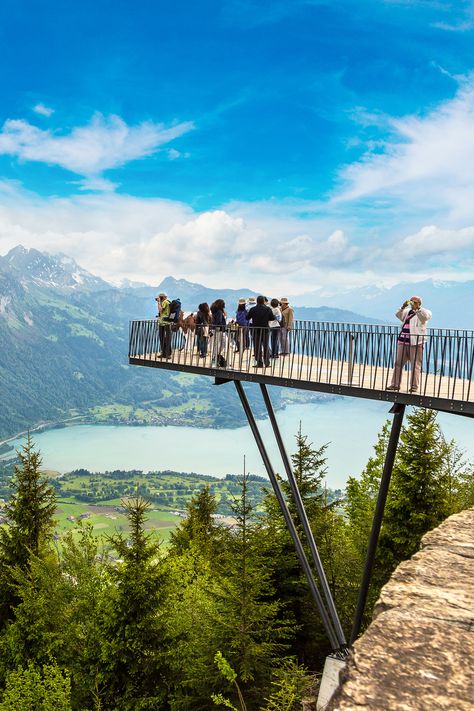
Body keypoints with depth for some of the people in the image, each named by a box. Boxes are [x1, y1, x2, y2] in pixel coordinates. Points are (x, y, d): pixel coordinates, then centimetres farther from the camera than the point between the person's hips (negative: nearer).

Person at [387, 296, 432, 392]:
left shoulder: (423, 312, 6)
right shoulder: (407, 312, 20)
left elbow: (426, 316, -15)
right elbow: (398, 315, 6)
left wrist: (417, 308, -23)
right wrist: (403, 307, -9)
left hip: (415, 342, -5)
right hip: (402, 341, 5)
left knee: (415, 365, -4)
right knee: (398, 363, 4)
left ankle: (414, 386, 1)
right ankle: (395, 384, 9)